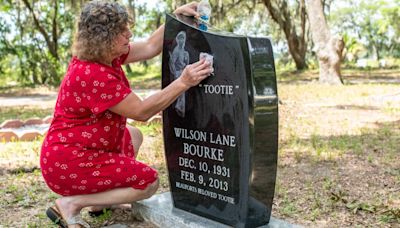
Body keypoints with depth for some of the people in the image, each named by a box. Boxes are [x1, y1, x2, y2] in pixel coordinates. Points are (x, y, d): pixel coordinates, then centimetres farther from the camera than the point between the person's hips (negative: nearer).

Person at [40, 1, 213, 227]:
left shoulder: (105, 55, 2)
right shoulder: (93, 75, -28)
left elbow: (150, 47, 7)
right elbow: (142, 111, -25)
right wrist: (183, 82, -28)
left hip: (78, 148, 11)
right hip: (68, 161, -11)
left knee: (134, 135, 31)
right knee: (148, 182, -5)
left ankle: (101, 197, 16)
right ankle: (71, 204, -5)